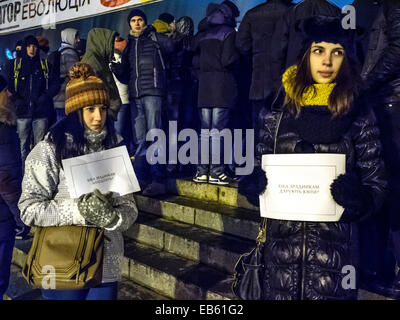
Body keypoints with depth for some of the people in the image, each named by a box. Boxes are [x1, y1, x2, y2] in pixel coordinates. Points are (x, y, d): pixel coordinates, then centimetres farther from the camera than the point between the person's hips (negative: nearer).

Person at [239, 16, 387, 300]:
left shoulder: (359, 116, -1)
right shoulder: (278, 115, 3)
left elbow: (376, 185, 1)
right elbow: (260, 170, 10)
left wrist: (357, 198, -19)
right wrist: (254, 186, -11)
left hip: (335, 244, -1)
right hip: (282, 241, 2)